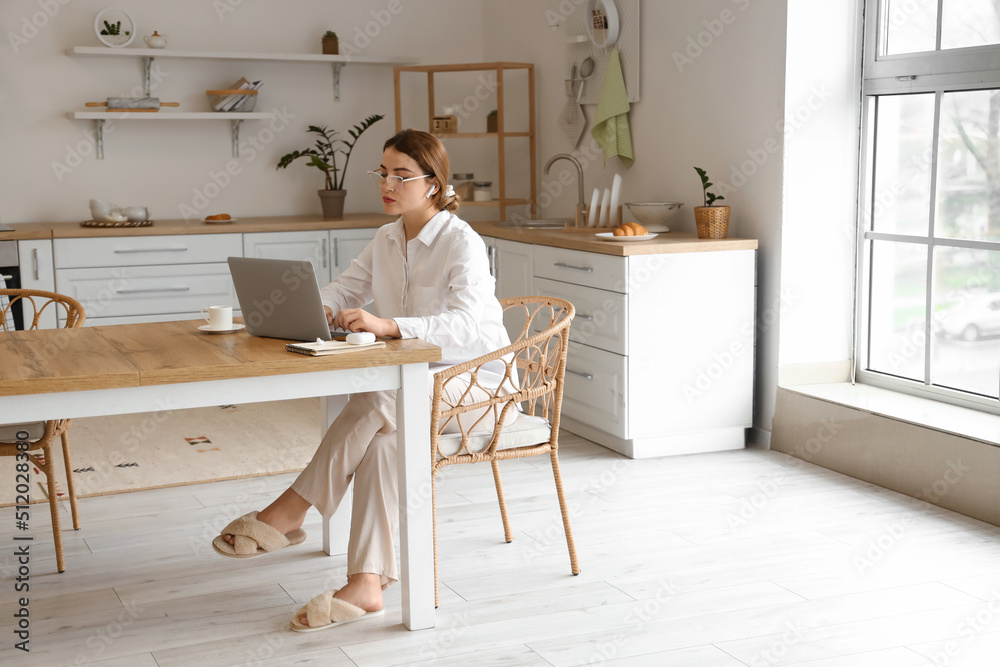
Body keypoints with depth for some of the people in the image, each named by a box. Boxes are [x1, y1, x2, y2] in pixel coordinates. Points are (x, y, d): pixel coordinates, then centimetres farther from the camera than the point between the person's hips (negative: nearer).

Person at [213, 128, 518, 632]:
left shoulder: (462, 243, -16)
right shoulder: (387, 240, 10)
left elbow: (465, 323, -31)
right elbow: (342, 292, 11)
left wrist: (386, 324, -46)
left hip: (478, 385, -6)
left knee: (375, 401, -33)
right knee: (382, 440, -29)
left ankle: (289, 513, -25)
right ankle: (367, 585, -34)